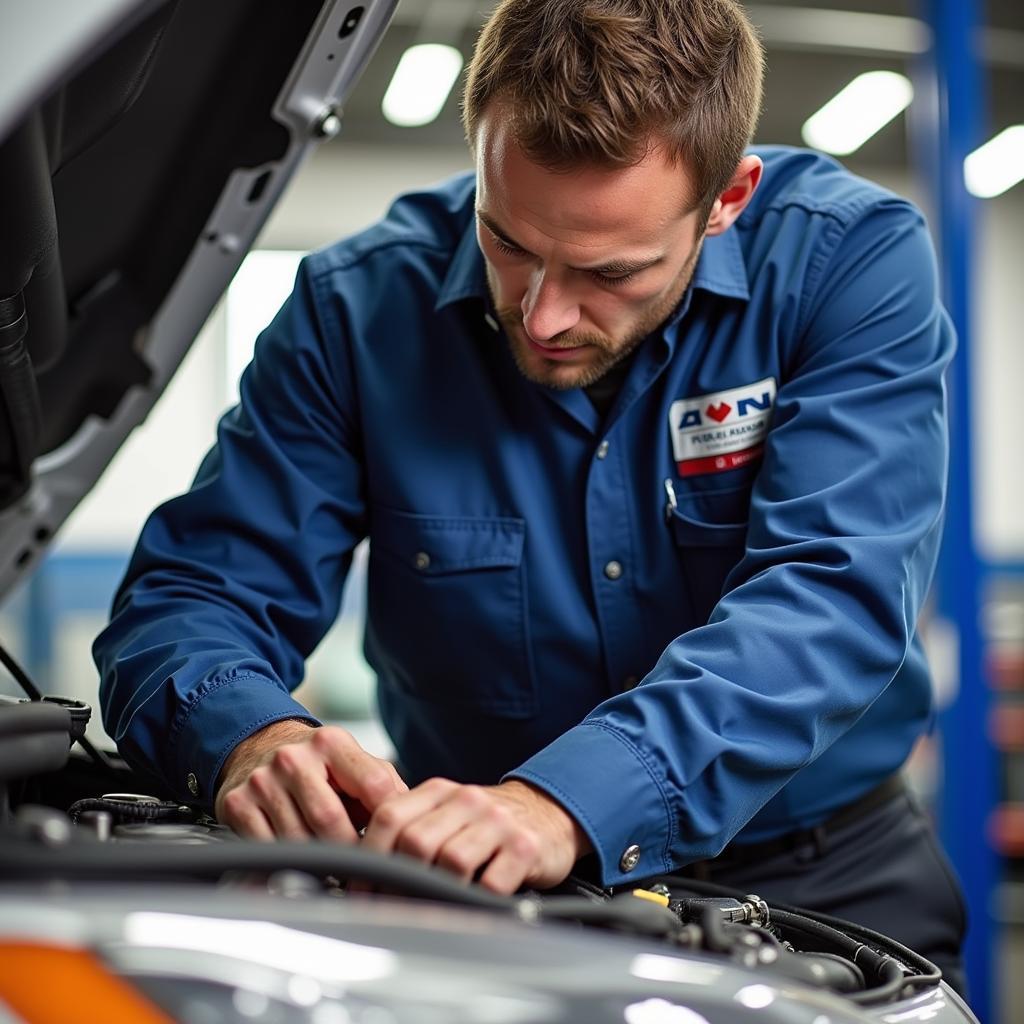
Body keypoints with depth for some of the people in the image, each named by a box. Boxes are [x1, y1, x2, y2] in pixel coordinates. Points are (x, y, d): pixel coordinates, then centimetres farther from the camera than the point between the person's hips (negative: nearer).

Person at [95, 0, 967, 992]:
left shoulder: (853, 259, -12)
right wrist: (251, 735, -31)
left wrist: (567, 800, -40)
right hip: (467, 892, 1)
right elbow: (188, 594, -7)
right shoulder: (359, 306, -9)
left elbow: (832, 594, -24)